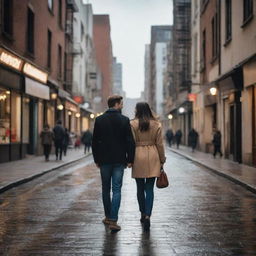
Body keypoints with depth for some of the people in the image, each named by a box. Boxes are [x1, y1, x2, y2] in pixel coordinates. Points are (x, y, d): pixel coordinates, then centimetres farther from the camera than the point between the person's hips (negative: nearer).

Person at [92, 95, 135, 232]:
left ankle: (108, 217, 24)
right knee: (116, 190, 0)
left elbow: (95, 141, 3)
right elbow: (130, 141, -7)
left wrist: (96, 159, 10)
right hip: (119, 160, -2)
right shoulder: (124, 120, -5)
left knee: (106, 189, 15)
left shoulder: (99, 120, 1)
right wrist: (130, 159, 0)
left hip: (104, 160, 2)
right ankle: (113, 220, -7)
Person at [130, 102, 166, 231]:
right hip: (152, 158, 1)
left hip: (138, 157, -1)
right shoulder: (157, 124, 3)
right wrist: (162, 160, 12)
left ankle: (143, 214, 23)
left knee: (140, 188, 13)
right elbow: (160, 144, 4)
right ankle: (147, 216, -12)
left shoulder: (133, 124, -4)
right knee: (149, 189, 2)